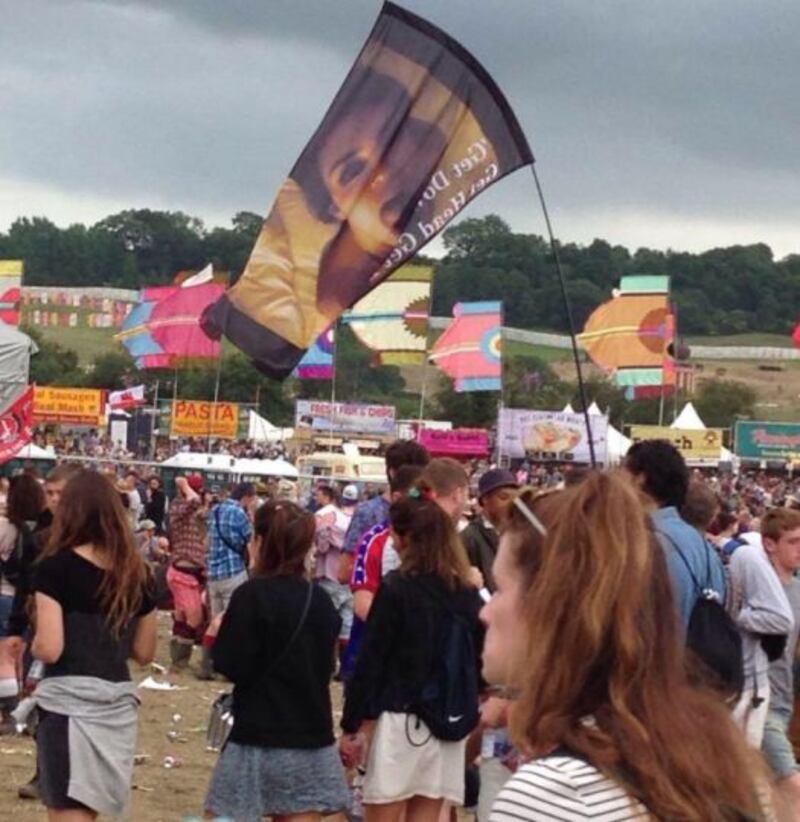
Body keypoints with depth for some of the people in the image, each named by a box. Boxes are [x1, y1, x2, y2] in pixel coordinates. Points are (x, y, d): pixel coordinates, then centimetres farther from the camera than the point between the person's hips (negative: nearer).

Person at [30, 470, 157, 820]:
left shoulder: (55, 566, -9)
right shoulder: (135, 573, 5)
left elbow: (49, 649, -15)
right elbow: (144, 652, 11)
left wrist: (32, 644, 6)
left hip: (68, 703, -5)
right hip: (117, 703, 5)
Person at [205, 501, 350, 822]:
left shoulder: (252, 596, -11)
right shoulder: (320, 601, 6)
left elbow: (233, 667, -12)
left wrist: (221, 635, 5)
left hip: (260, 736, -5)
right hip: (311, 736, 5)